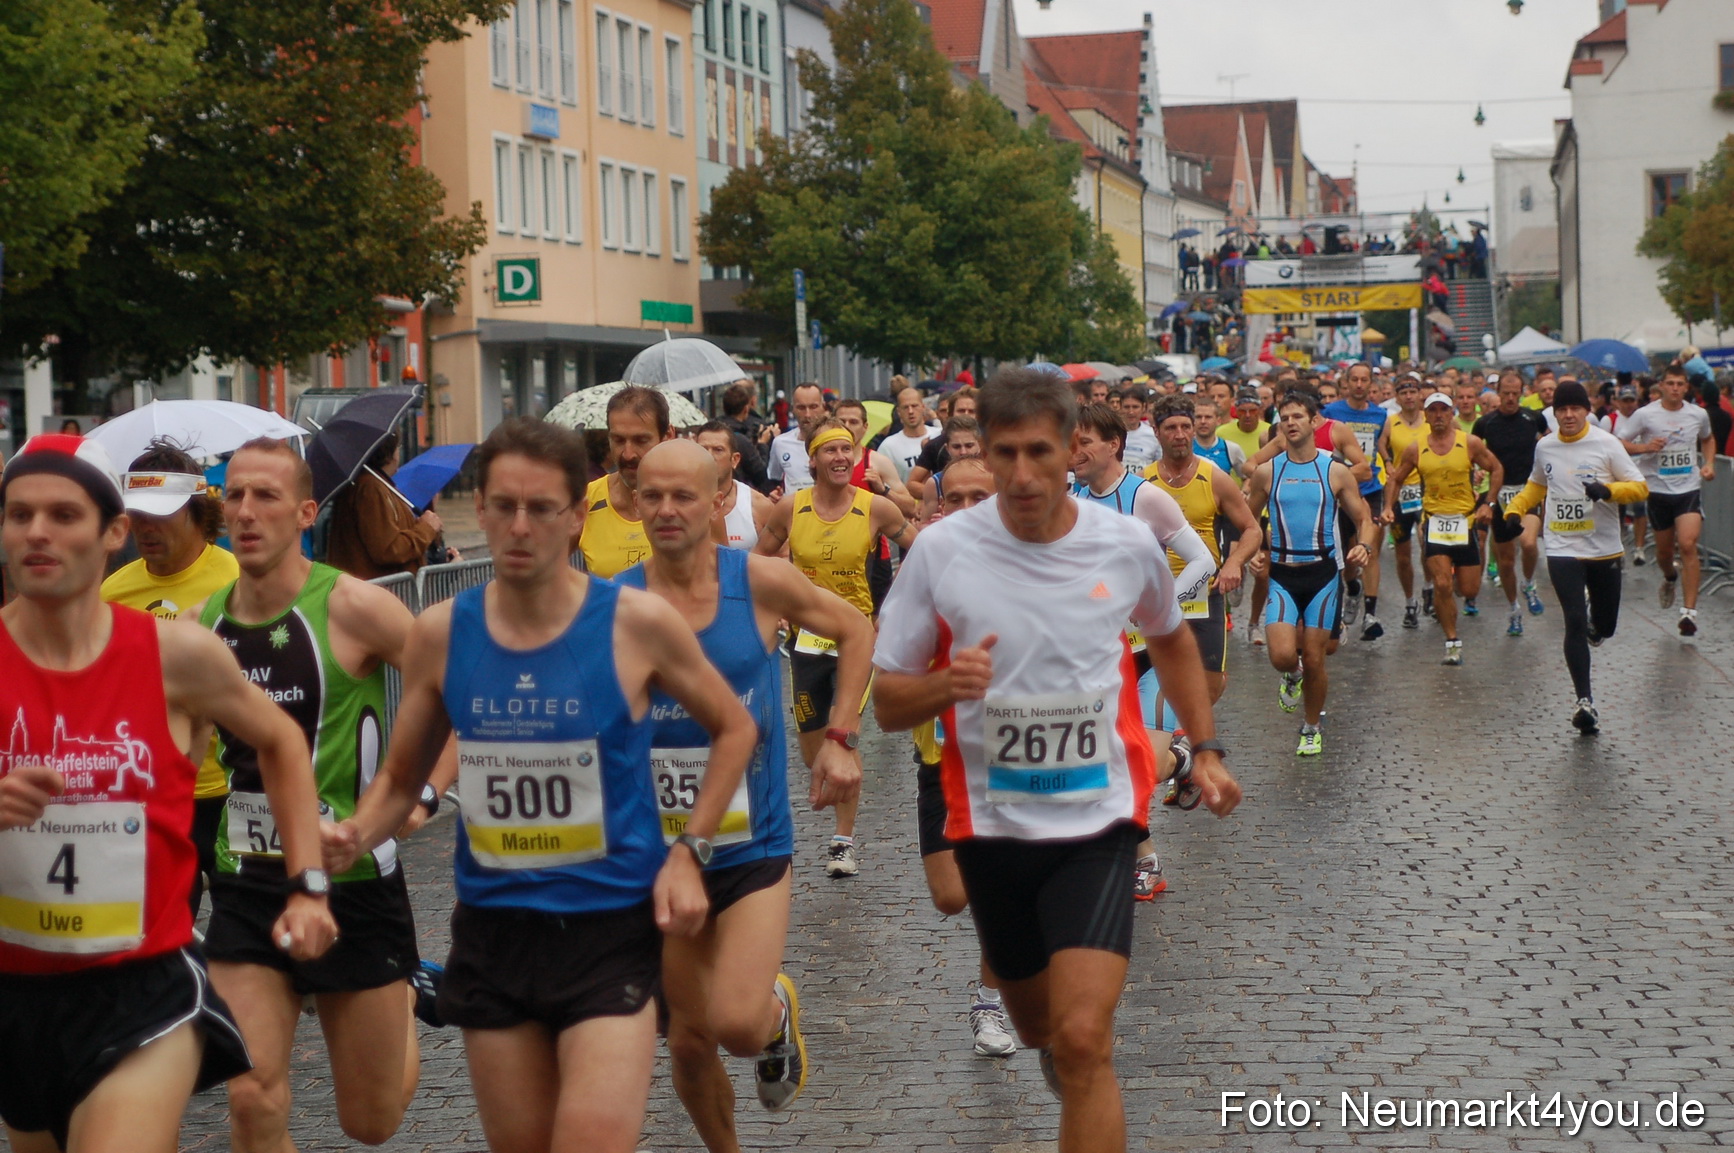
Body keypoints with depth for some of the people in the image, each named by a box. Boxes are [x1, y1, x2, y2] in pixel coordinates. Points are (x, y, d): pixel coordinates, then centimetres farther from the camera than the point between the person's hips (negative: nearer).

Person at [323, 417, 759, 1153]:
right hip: (491, 931, 3)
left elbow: (733, 730, 6)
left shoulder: (636, 623, -10)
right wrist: (356, 836, -10)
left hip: (613, 930, -3)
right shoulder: (441, 634, -2)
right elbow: (402, 777, 11)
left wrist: (689, 851, -4)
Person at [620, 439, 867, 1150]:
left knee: (737, 1022, -19)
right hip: (660, 852, 2)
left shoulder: (762, 583, -9)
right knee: (690, 1043, 11)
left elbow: (855, 632, 7)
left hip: (754, 847, -2)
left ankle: (778, 1010, 16)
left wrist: (841, 737, -1)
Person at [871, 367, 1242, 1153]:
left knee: (1082, 1042, -18)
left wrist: (1205, 749, 11)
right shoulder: (941, 550, -9)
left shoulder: (1126, 545, -5)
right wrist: (944, 685, -25)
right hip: (990, 822, 1)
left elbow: (1170, 640, 18)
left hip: (1097, 821, -1)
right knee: (1040, 1027, 20)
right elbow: (887, 704, -4)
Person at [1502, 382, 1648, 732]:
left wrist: (1607, 490, -25)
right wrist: (1515, 509, 9)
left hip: (1604, 549, -1)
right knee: (1575, 624, -12)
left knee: (1604, 627, 9)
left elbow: (1640, 487, -7)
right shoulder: (1545, 447, 5)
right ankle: (1584, 701, -11)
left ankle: (1595, 624, 47)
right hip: (1562, 549, 1)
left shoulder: (1606, 444, -5)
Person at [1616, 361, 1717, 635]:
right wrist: (1644, 447, -21)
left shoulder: (1699, 414, 2)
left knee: (1688, 545, -17)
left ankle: (1689, 611, -17)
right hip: (1657, 489, 0)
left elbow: (1708, 439, 23)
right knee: (1664, 550, 12)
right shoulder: (1645, 415, -7)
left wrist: (1709, 464, 6)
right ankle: (1670, 578, 50)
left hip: (1689, 488, 0)